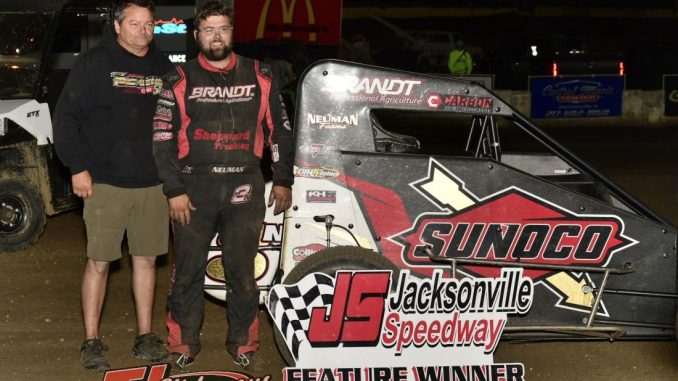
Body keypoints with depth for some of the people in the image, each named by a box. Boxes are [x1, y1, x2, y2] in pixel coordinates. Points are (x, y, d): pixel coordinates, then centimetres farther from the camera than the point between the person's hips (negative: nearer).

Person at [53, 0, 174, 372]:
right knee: (99, 261, -1)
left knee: (146, 259, 10)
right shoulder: (94, 63, -4)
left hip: (153, 184, 5)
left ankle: (144, 337, 20)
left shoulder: (163, 67, 11)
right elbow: (67, 116, -6)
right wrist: (78, 167, -11)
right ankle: (91, 342, 9)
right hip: (107, 183, -4)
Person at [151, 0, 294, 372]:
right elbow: (162, 139, 0)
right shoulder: (179, 79, 2)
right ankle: (182, 344, 19)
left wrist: (283, 181, 9)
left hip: (245, 190, 1)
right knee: (187, 272, 6)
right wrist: (174, 190, -6)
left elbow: (280, 130, 12)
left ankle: (244, 345, 21)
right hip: (193, 190, -1)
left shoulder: (260, 75, 6)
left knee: (242, 274, 9)